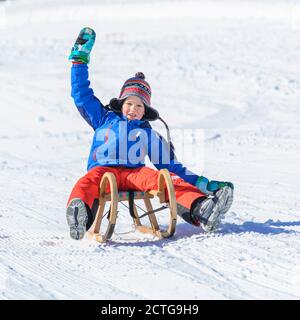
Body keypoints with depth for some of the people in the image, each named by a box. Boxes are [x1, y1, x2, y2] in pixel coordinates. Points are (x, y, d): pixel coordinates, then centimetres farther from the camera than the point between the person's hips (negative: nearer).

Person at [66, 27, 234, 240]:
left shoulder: (149, 135, 27)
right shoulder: (105, 119, 26)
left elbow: (172, 166, 22)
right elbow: (81, 93, 26)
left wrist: (204, 184, 11)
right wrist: (80, 59, 23)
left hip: (135, 173, 1)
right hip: (103, 169, -1)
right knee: (89, 181, -39)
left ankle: (200, 211, -57)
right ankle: (79, 213, -73)